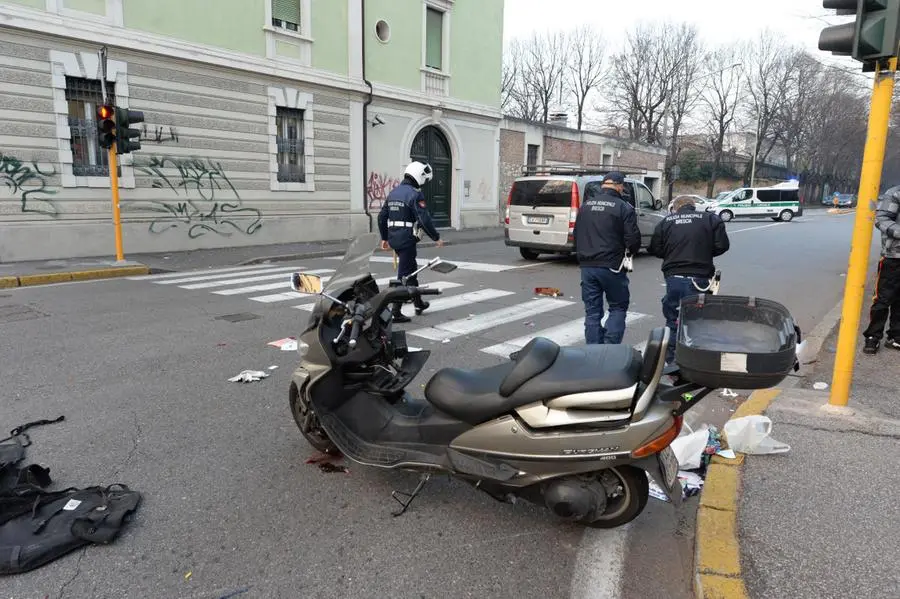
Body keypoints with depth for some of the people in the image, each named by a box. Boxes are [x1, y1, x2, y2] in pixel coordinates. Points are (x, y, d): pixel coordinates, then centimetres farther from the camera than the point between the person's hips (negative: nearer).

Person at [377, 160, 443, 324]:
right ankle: (396, 313, -2)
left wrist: (384, 237, 23)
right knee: (404, 275, -3)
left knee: (411, 269, 21)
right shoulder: (415, 194, -13)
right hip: (407, 239, -8)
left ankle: (419, 304, 35)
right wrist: (437, 238, -9)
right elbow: (424, 219, -19)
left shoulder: (393, 192, 12)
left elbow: (382, 216, 15)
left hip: (393, 238, 8)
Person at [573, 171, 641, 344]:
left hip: (587, 266, 5)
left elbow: (576, 234, 16)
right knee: (618, 307, 11)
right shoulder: (624, 207, -8)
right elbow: (633, 239, -10)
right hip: (612, 266, -4)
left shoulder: (585, 205, 9)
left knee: (592, 311, 10)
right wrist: (630, 251, 11)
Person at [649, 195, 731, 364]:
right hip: (699, 278, -1)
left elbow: (655, 249, 5)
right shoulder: (711, 218, 6)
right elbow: (722, 245, -1)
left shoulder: (666, 222, 8)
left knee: (673, 320, 12)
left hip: (673, 277, 1)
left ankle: (671, 360, 19)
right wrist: (705, 253, 17)